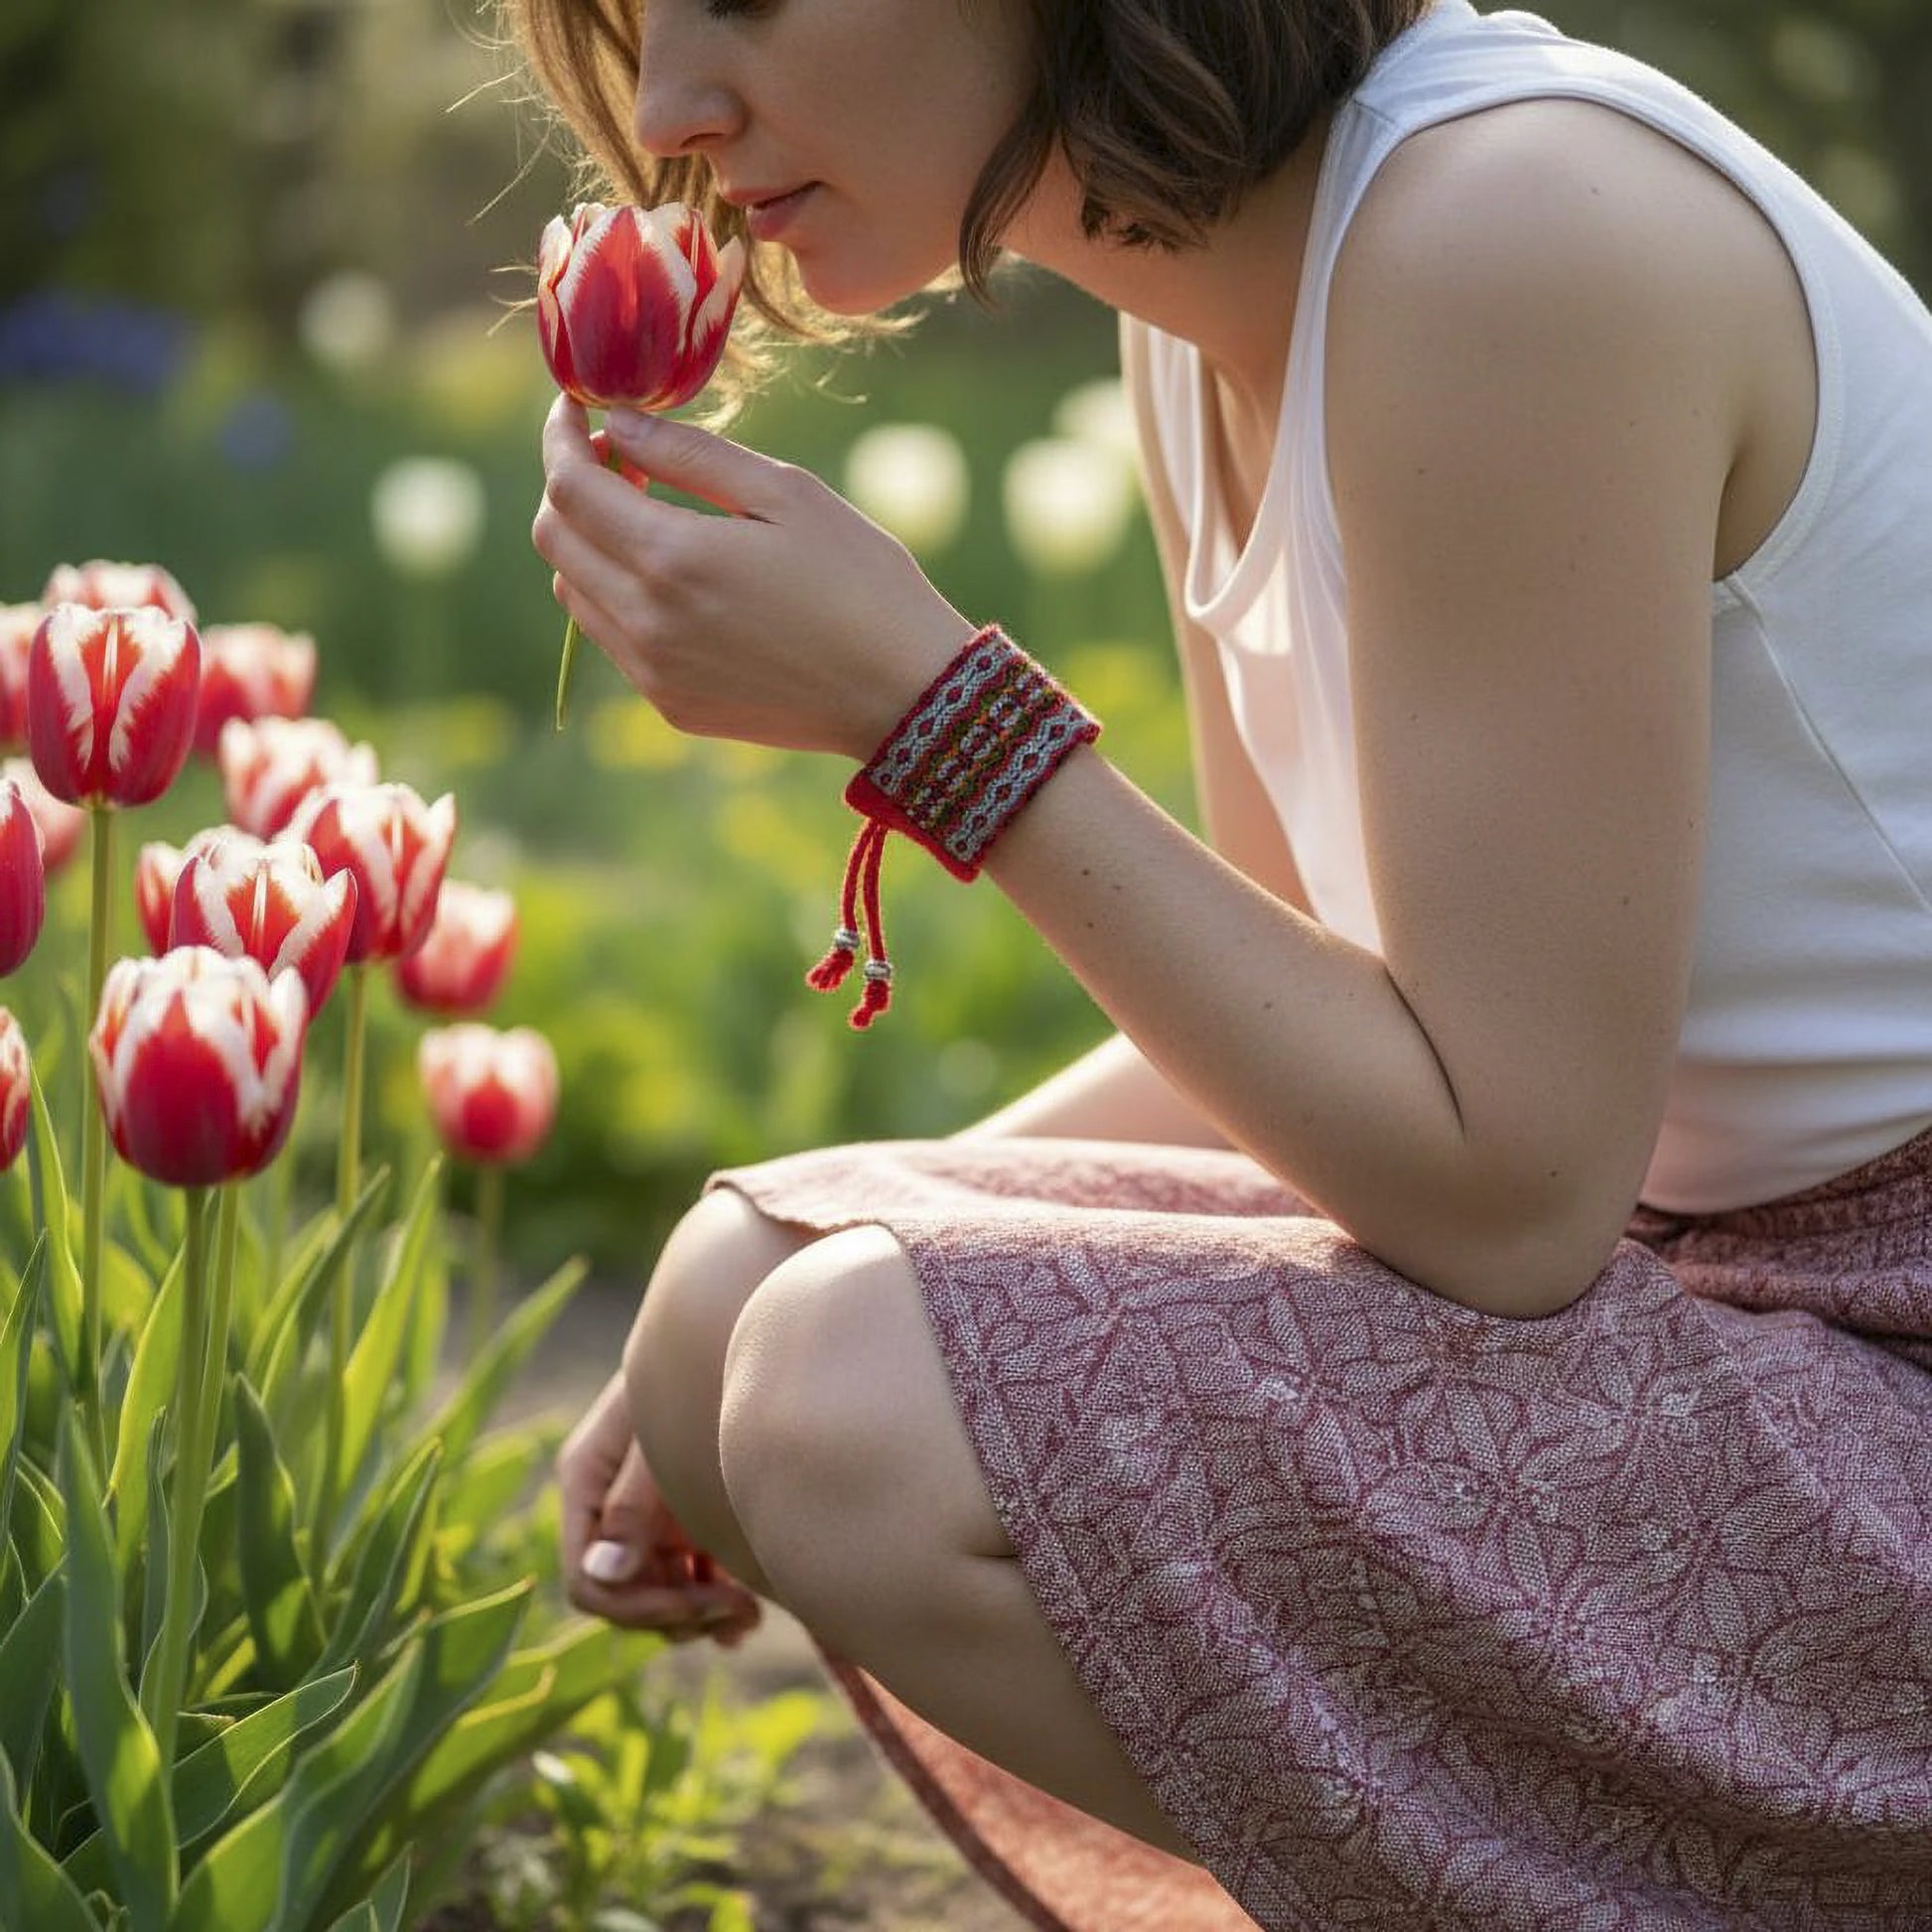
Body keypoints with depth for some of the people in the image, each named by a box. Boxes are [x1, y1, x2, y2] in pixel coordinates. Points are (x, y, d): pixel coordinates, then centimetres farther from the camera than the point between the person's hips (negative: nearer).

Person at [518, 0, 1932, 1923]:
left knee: (876, 1422, -22)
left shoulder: (1520, 227, -23)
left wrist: (919, 700, -20)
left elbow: (1507, 1190, -23)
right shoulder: (1212, 287, 5)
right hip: (1678, 1257, 9)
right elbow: (1315, 996, 12)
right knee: (747, 1295, 3)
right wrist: (731, 1350, 3)